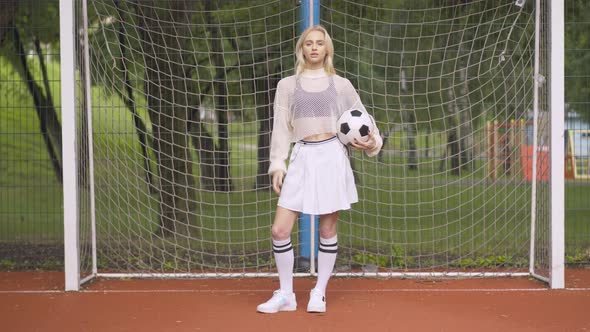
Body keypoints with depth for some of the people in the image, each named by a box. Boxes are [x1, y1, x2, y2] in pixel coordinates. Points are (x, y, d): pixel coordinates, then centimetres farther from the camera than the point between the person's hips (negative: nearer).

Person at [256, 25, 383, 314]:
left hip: (331, 156, -1)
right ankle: (285, 295, 8)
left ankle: (319, 294, 15)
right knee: (280, 230, -6)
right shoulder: (287, 85, 9)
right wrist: (277, 166, 0)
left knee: (327, 230, 2)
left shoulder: (341, 85, 7)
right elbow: (281, 128, 8)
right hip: (302, 158, 1)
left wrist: (373, 142, -6)